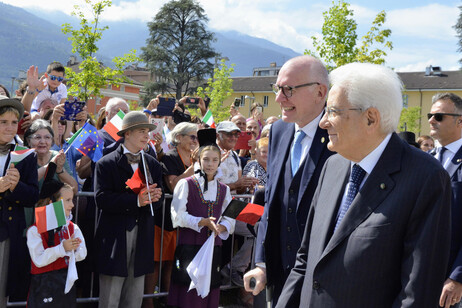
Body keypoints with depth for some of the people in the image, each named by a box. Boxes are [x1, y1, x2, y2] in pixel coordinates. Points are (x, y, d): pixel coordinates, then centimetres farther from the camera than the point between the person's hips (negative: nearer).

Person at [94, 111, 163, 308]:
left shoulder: (153, 165, 13)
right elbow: (101, 199, -15)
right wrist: (136, 200, -23)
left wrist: (154, 197, -15)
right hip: (115, 237, -5)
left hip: (142, 237, 5)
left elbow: (158, 202, 9)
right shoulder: (106, 164, -3)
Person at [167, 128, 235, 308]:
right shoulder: (186, 184, -1)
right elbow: (178, 215, -8)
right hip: (189, 246, -4)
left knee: (209, 291, 5)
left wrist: (221, 227, -10)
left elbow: (230, 219, 10)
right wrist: (203, 222, -17)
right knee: (188, 293, -3)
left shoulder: (224, 190, 12)